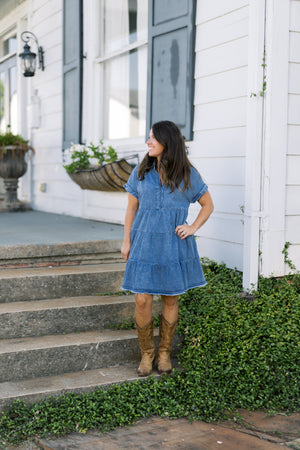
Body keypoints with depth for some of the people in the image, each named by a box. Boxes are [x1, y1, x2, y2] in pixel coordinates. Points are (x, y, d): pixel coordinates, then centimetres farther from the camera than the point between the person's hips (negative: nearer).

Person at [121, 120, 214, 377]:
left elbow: (208, 205, 10)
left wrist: (193, 228, -4)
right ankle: (146, 353, 14)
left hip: (174, 246, -1)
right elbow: (131, 208, 11)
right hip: (145, 244, 1)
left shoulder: (187, 174, 1)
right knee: (143, 300, -4)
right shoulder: (141, 172, 6)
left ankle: (165, 353, 23)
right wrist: (126, 241, 5)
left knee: (170, 300, 6)